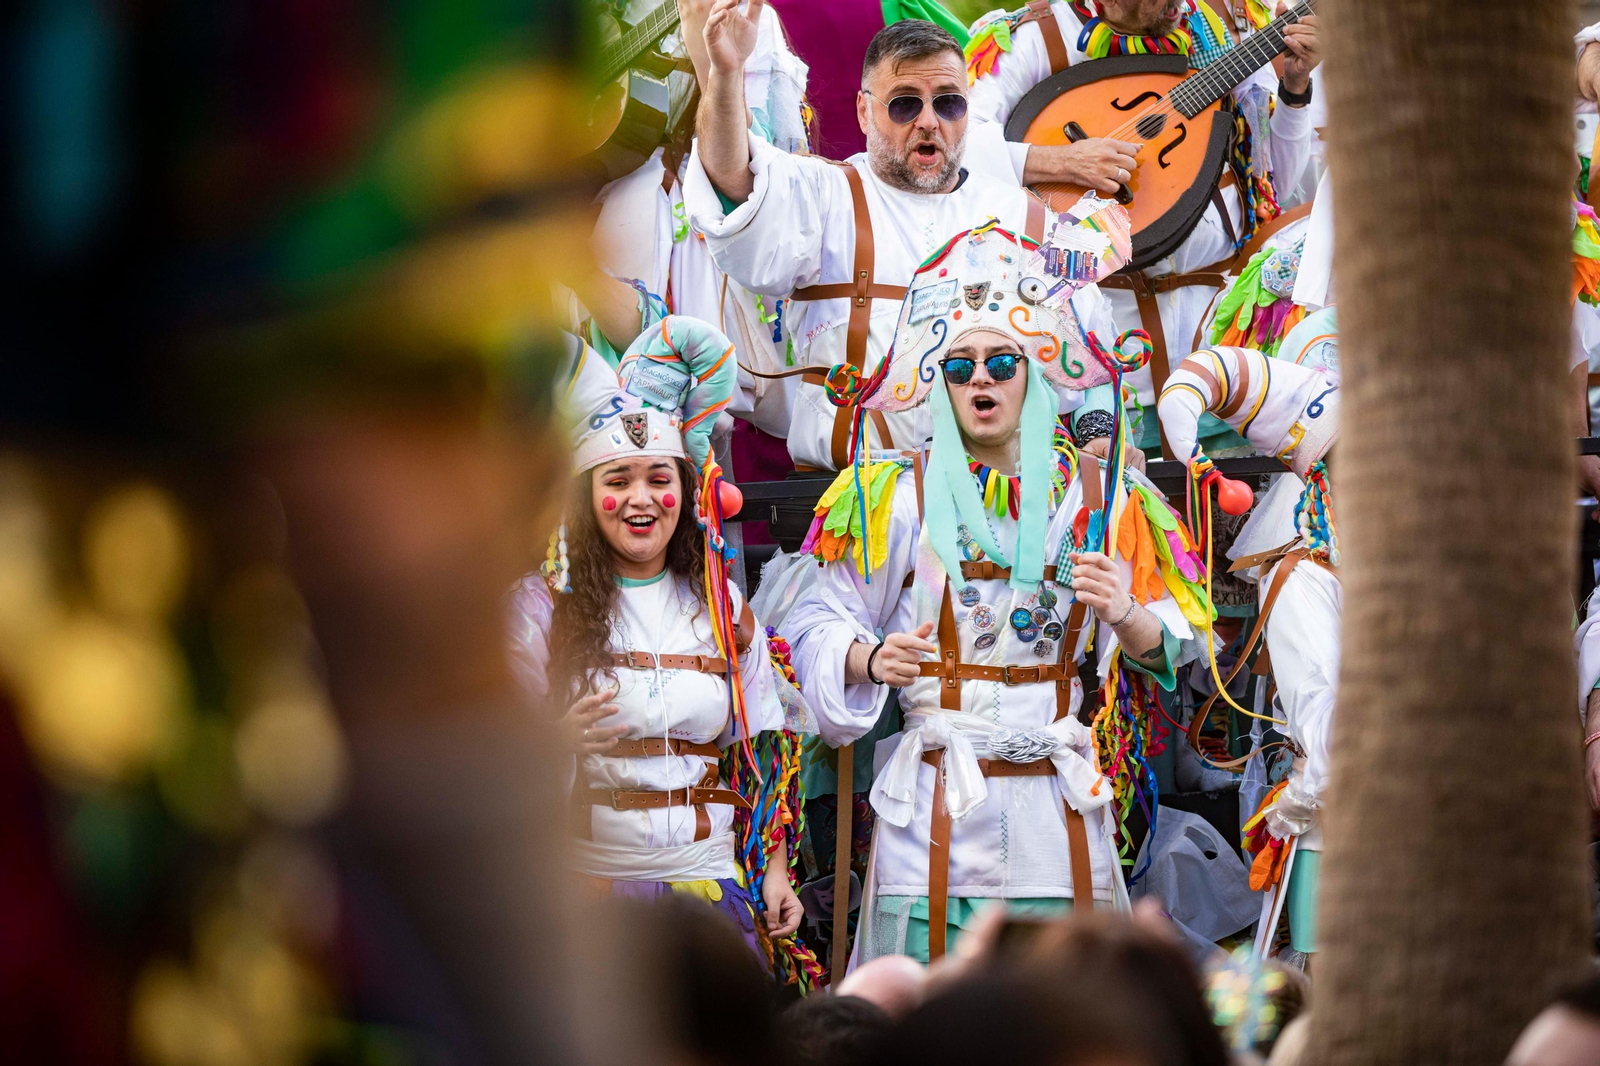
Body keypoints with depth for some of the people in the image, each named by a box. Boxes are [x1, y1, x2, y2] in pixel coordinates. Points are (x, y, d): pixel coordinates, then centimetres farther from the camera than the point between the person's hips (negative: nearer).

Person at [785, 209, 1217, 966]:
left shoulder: (1096, 497, 8)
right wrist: (871, 659, -15)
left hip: (1057, 808, 1)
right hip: (936, 806, -1)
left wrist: (1124, 614, -13)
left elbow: (1166, 652, 7)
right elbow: (821, 621, 5)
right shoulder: (896, 499, 5)